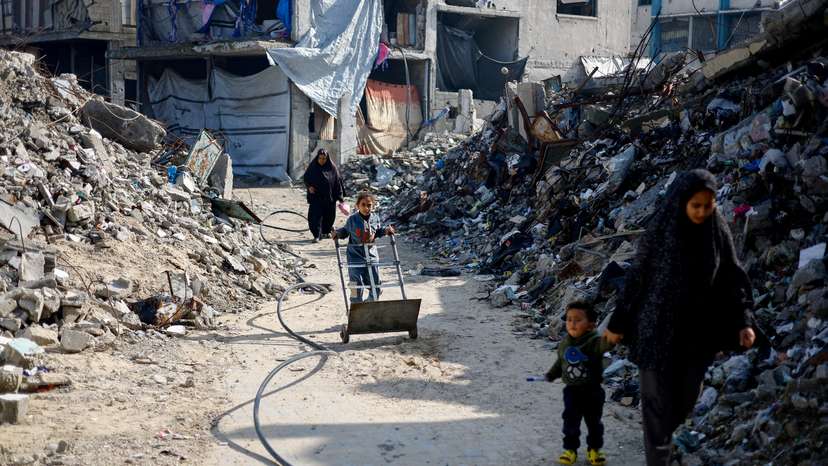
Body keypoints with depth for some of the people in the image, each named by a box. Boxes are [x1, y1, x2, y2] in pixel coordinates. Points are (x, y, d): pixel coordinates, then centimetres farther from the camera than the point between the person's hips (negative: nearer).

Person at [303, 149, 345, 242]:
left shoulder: (332, 168, -3)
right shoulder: (313, 167, -3)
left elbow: (338, 181, 1)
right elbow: (306, 177, 8)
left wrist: (340, 196, 0)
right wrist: (309, 186, -11)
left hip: (329, 197, 1)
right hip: (316, 197, -1)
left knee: (329, 216, 11)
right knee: (315, 215, -11)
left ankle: (325, 231, 34)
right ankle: (317, 236, -10)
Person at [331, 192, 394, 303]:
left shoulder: (375, 218, 0)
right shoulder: (352, 219, -10)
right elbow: (345, 231, 5)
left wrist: (386, 230, -1)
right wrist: (337, 233, -14)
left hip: (371, 255, 4)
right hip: (356, 256, -4)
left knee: (375, 287, 9)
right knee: (357, 287, -5)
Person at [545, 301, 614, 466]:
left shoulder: (594, 342, -19)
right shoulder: (565, 344, -1)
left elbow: (604, 344, -42)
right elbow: (560, 363, 16)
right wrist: (551, 375, 19)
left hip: (592, 391, -3)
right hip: (572, 390, 3)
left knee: (594, 421, 10)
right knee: (570, 421, 6)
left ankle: (594, 449, 27)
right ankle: (570, 449, 20)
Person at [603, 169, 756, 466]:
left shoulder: (718, 232, -3)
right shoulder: (659, 230, -12)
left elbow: (732, 278, 2)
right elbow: (636, 277, -6)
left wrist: (744, 321, -8)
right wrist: (618, 323, -2)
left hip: (699, 332, 4)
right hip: (659, 329, -4)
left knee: (685, 399, 14)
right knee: (658, 398, 0)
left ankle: (660, 438, 42)